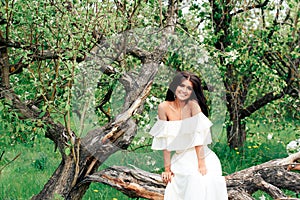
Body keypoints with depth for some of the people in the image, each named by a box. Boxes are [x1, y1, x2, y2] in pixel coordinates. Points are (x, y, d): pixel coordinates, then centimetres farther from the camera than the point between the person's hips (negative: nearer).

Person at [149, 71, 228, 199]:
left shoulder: (193, 105, -11)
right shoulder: (164, 107, -3)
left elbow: (198, 136, -17)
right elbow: (165, 141, -4)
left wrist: (201, 164, -23)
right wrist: (167, 168, -6)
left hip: (200, 157, -3)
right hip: (179, 160, 3)